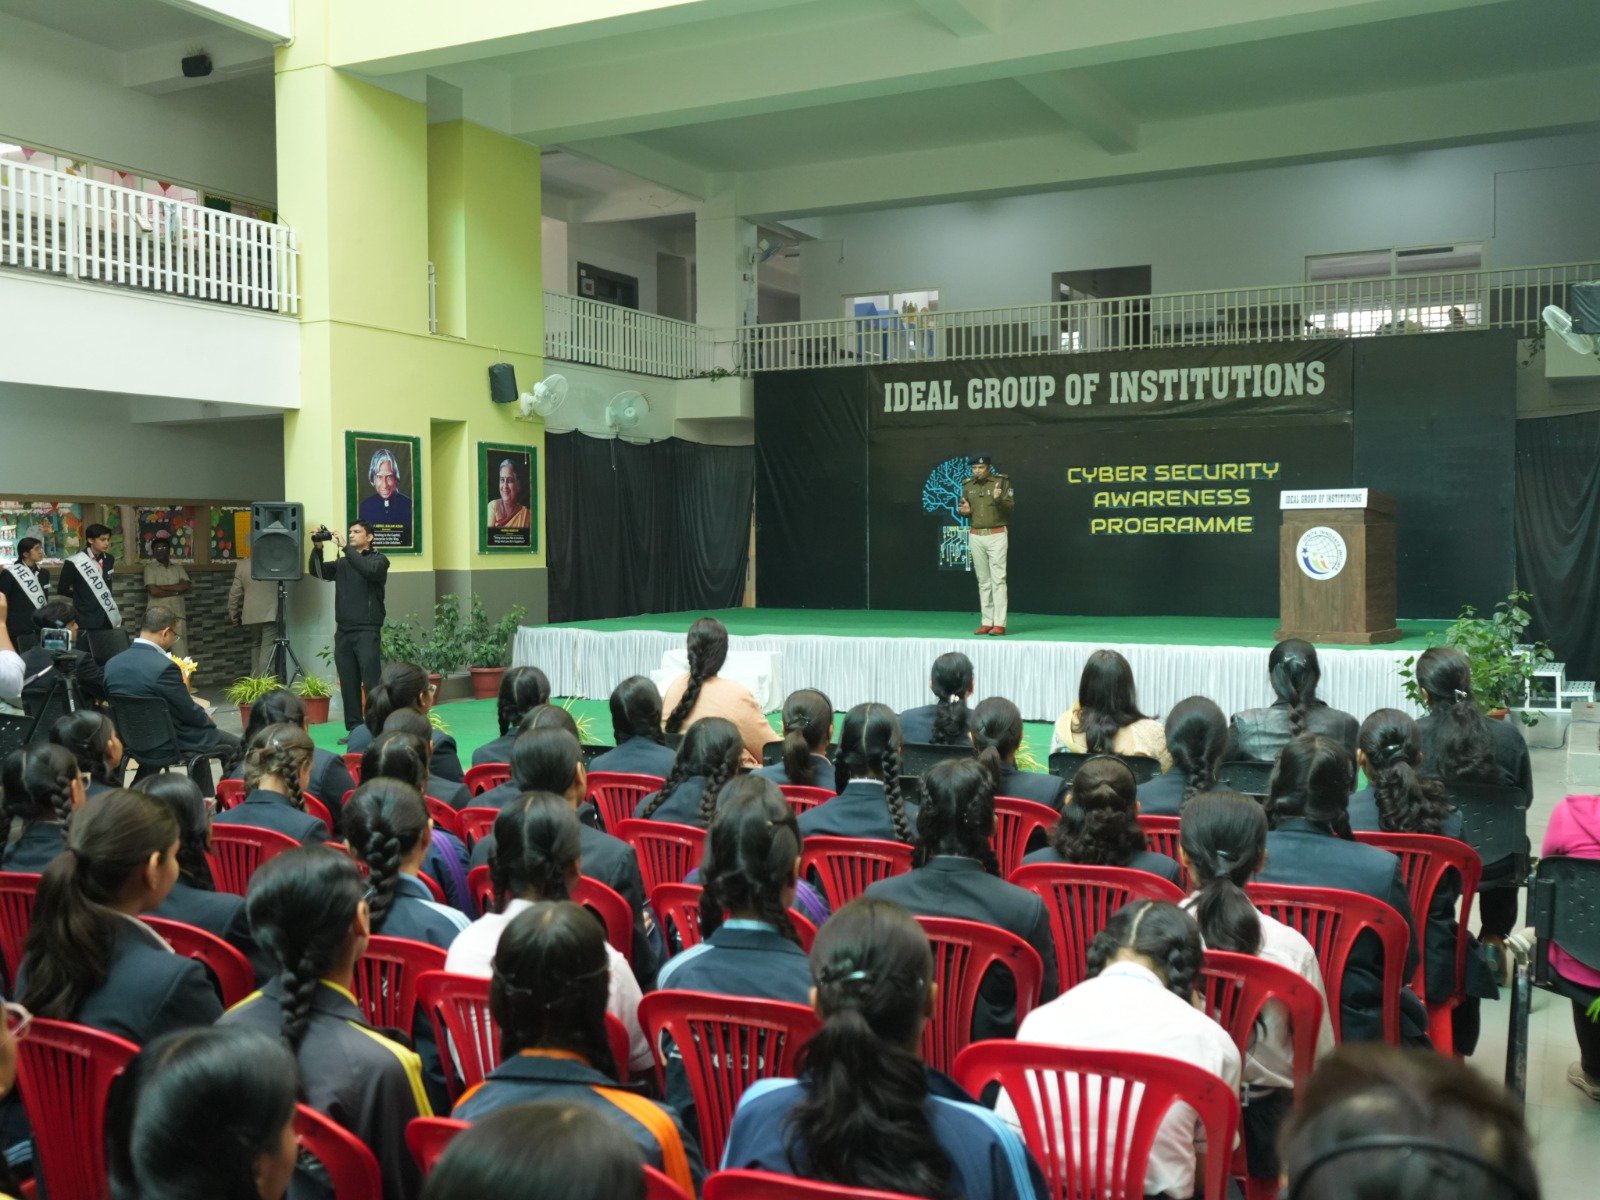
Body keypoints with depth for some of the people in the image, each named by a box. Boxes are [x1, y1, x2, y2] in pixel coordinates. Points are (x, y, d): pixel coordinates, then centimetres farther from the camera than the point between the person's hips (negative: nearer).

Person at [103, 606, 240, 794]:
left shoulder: (113, 663, -4)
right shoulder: (165, 667, -26)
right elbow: (190, 713, -16)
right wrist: (208, 719, 7)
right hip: (167, 744, -8)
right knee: (234, 745, 12)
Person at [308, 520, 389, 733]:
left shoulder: (379, 559, 3)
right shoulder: (342, 563, 19)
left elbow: (369, 570, -18)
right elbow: (318, 572, 9)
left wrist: (344, 547, -20)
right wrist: (317, 548, -5)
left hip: (367, 631, -5)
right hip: (343, 631, 5)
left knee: (371, 683, -10)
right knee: (348, 684, 4)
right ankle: (354, 729, 8)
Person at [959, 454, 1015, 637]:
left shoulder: (1002, 482, -4)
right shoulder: (967, 485, 8)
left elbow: (1010, 507, -11)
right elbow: (962, 507, 18)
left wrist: (999, 499, -31)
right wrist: (964, 510, -5)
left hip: (996, 535, -4)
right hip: (975, 536, 5)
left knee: (998, 579, -9)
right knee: (983, 581, 8)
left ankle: (999, 624, -11)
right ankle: (986, 622, 11)